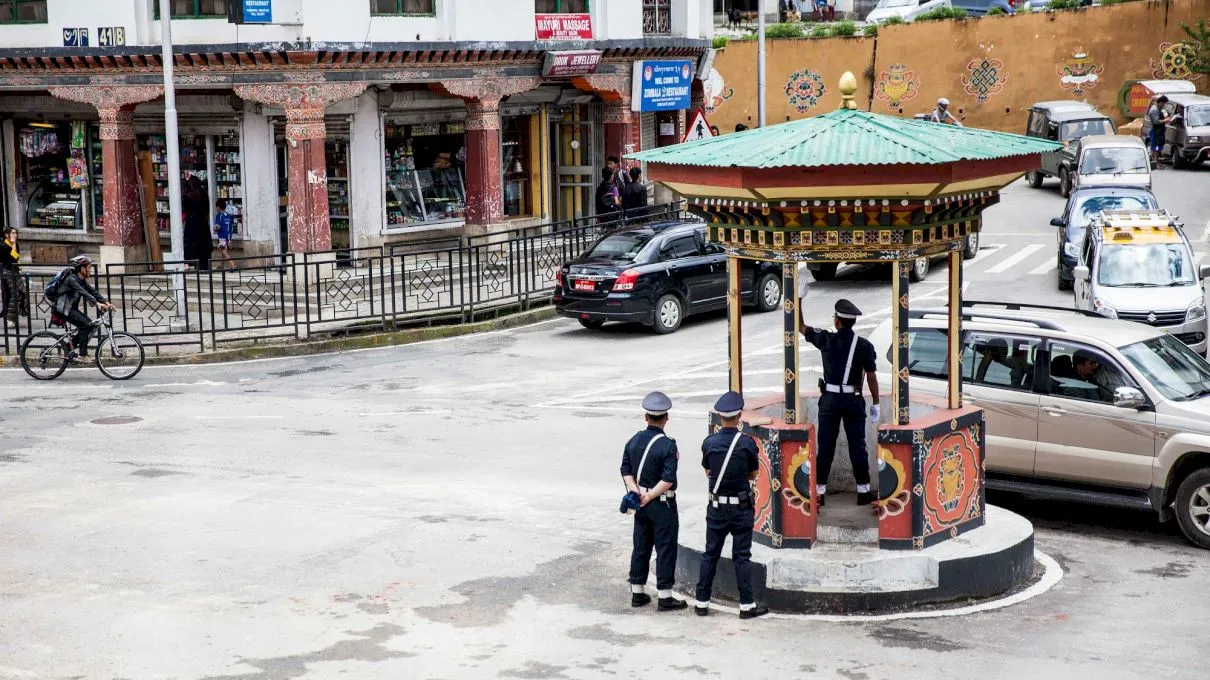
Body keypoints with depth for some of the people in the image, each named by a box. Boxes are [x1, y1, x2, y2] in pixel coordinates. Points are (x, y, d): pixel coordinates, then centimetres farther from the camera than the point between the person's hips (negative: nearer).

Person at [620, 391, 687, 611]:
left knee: (640, 547, 15)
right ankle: (665, 597, 4)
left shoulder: (634, 441, 3)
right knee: (666, 549, 1)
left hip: (641, 503, 6)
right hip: (662, 504, -6)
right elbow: (668, 479, -23)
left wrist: (636, 491, -6)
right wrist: (650, 496, -15)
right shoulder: (667, 445, -17)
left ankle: (637, 593, 22)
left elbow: (626, 470, 3)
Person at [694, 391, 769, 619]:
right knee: (742, 556, 4)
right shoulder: (747, 442, -13)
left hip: (717, 506, 2)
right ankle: (747, 605, 6)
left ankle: (702, 602, 15)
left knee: (710, 554, 11)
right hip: (742, 508, -2)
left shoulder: (709, 443, -6)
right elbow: (753, 474, 0)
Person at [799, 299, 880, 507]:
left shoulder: (826, 339, -6)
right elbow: (871, 377, -4)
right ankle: (863, 491, 10)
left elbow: (801, 327, 6)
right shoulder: (864, 345, -6)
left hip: (829, 400, 0)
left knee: (825, 446, 5)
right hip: (854, 400, 0)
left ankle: (819, 491, 8)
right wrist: (875, 403, 6)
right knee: (858, 446, 6)